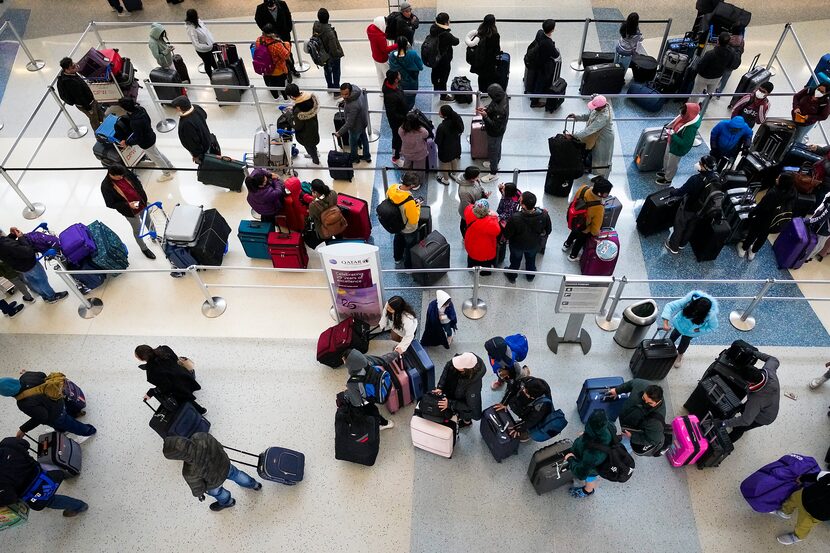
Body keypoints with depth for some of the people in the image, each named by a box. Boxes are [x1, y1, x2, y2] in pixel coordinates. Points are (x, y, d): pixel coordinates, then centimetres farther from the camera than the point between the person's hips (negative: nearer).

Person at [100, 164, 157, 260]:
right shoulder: (106, 186, -27)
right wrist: (128, 205, -28)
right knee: (137, 230, 14)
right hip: (131, 212, -4)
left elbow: (136, 179, 5)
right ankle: (144, 249, 36)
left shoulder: (124, 172, -15)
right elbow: (111, 204, -19)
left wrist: (144, 196, 1)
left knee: (149, 222, 27)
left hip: (142, 203, 4)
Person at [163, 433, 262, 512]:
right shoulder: (202, 436, -36)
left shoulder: (190, 472, -42)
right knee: (234, 473, 36)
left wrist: (199, 494, 5)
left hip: (215, 481, -3)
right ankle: (254, 485, 62)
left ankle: (227, 502, 66)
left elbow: (196, 486, -19)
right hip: (226, 465, 3)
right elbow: (218, 446, -13)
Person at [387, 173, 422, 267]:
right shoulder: (409, 202, -45)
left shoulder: (392, 188, -26)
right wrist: (417, 206, -17)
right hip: (409, 229, -6)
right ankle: (409, 267, 48)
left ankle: (397, 258, 63)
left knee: (398, 240, 35)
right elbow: (414, 220, -30)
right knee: (410, 247, 23)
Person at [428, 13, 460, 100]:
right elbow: (455, 42, -18)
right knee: (444, 76, 6)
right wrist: (457, 38, 1)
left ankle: (436, 87, 55)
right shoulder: (446, 34, -33)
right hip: (444, 59, -8)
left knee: (435, 72, 29)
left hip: (434, 57, 9)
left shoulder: (433, 29, -13)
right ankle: (443, 95, 18)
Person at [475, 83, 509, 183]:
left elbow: (495, 126, -33)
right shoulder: (502, 96, -16)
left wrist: (485, 116, -35)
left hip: (495, 133, -9)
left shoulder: (500, 110, -43)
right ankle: (495, 163, 56)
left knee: (493, 151, 13)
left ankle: (494, 173, 34)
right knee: (497, 147, 31)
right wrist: (485, 109, -11)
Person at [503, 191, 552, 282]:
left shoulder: (515, 218, -42)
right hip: (534, 245, 3)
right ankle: (530, 276, 60)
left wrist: (506, 237, -3)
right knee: (531, 260, 33)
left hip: (518, 245, -2)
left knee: (515, 261, 29)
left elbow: (507, 234, -27)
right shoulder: (544, 215, -31)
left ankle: (512, 276, 56)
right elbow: (548, 231, -12)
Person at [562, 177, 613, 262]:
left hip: (573, 221, 4)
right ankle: (573, 256, 56)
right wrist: (596, 233, -3)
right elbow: (595, 227, -27)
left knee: (575, 232, 39)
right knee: (581, 239, 30)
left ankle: (566, 245, 67)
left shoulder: (583, 188, -30)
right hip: (584, 229, -4)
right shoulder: (599, 208, -43)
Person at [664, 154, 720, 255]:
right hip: (700, 211, 6)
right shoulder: (716, 179, -17)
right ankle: (682, 244, 50)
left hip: (687, 209, -5)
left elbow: (681, 192, -24)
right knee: (691, 227, 27)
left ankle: (673, 247, 38)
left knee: (679, 227, 19)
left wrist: (671, 191, -3)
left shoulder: (696, 179, -36)